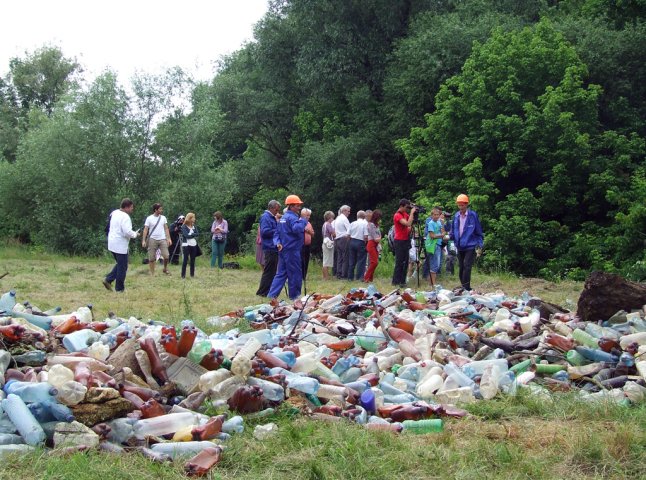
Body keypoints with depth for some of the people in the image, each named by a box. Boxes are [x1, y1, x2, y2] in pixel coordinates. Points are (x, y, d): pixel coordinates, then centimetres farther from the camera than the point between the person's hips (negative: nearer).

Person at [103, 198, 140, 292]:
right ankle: (119, 289, 9)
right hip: (120, 245, -9)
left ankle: (108, 279, 11)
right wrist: (135, 234, -8)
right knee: (122, 267, 3)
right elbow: (127, 232, -27)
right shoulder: (125, 217, -19)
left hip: (112, 244, 9)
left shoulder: (114, 213, 9)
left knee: (120, 264, 22)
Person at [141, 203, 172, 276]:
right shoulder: (149, 218, -3)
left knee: (166, 256, -7)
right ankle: (152, 273, 11)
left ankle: (165, 269, 18)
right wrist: (143, 240, -11)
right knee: (151, 258, 2)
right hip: (152, 239, -2)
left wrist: (169, 238, 1)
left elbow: (166, 229, 10)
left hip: (162, 239, 2)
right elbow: (145, 230, -3)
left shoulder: (163, 218, 7)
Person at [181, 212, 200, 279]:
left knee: (193, 260, 7)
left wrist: (190, 235, -11)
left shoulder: (194, 226, 11)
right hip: (186, 245, -5)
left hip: (194, 245, 5)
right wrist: (193, 235, -8)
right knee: (185, 260, -5)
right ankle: (183, 275, -3)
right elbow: (186, 235, -16)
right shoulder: (184, 226, -5)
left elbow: (197, 233, -1)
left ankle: (192, 274, 13)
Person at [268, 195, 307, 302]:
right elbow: (297, 229, -31)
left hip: (283, 249, 9)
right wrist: (303, 220, -17)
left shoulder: (283, 218, 17)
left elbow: (277, 232, 15)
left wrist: (278, 243, 1)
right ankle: (294, 296, 9)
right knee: (295, 273, 2)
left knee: (281, 273, 9)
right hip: (292, 250, -9)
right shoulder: (292, 217, -14)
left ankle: (272, 294, 2)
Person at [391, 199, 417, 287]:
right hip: (399, 241, -9)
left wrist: (414, 213, 2)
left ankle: (402, 281, 13)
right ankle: (396, 281, -1)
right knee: (399, 262, -6)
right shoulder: (397, 215, -15)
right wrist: (412, 212, -20)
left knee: (405, 261, 9)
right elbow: (408, 224, -28)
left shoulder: (405, 214, 11)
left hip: (406, 240, 9)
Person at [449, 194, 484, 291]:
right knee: (461, 268, 9)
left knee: (467, 267, -13)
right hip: (460, 247, 5)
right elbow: (453, 231, 14)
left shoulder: (473, 215, -6)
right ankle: (463, 288, 19)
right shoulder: (456, 216, 5)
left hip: (470, 247, -5)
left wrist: (479, 247, -6)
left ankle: (465, 288, -13)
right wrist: (449, 236, -8)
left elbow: (479, 232, -2)